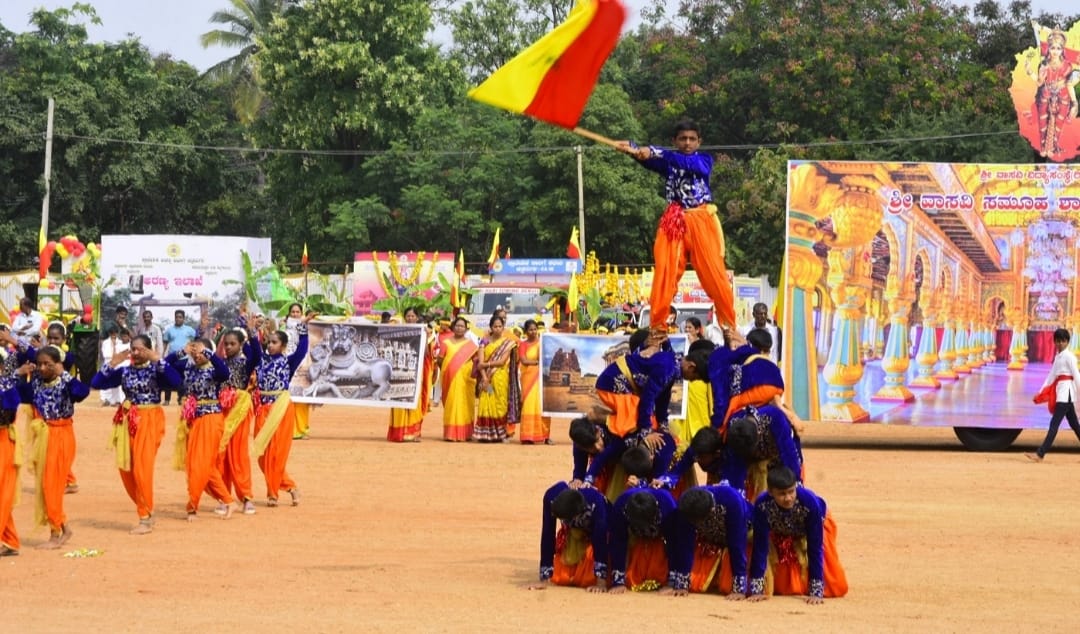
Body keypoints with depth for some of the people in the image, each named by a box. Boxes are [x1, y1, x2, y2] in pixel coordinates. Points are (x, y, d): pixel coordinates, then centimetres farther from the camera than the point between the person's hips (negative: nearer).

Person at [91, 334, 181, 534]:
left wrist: (157, 360, -25)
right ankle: (147, 510, 25)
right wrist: (112, 364, -8)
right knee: (126, 469, 8)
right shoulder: (124, 370, 5)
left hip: (149, 420, -6)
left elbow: (176, 381, -26)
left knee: (142, 468, -10)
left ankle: (145, 519, -1)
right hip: (128, 421, 6)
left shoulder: (155, 369, -7)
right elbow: (96, 383, 2)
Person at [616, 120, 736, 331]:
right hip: (674, 223, 1)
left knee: (715, 274, -1)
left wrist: (654, 151, -30)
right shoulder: (668, 161, 9)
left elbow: (685, 162, -16)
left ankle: (729, 325, 6)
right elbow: (650, 160, -14)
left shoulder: (705, 160, 6)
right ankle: (657, 327, 1)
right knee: (665, 274, -4)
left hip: (701, 222, -1)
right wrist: (633, 150, -38)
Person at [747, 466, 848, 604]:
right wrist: (756, 590, -32)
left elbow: (815, 547, -34)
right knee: (781, 588, -6)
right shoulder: (762, 504, -37)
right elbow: (760, 546, -29)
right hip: (781, 534, 1)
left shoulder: (809, 501, -41)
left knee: (836, 588, -10)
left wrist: (816, 592, -36)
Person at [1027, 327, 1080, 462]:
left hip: (1066, 391, -9)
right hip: (1060, 391, 9)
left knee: (1054, 424, -12)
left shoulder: (1069, 356, -9)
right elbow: (1052, 375, 20)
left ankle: (1040, 454, -16)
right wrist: (1041, 393, 17)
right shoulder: (1058, 357, 17)